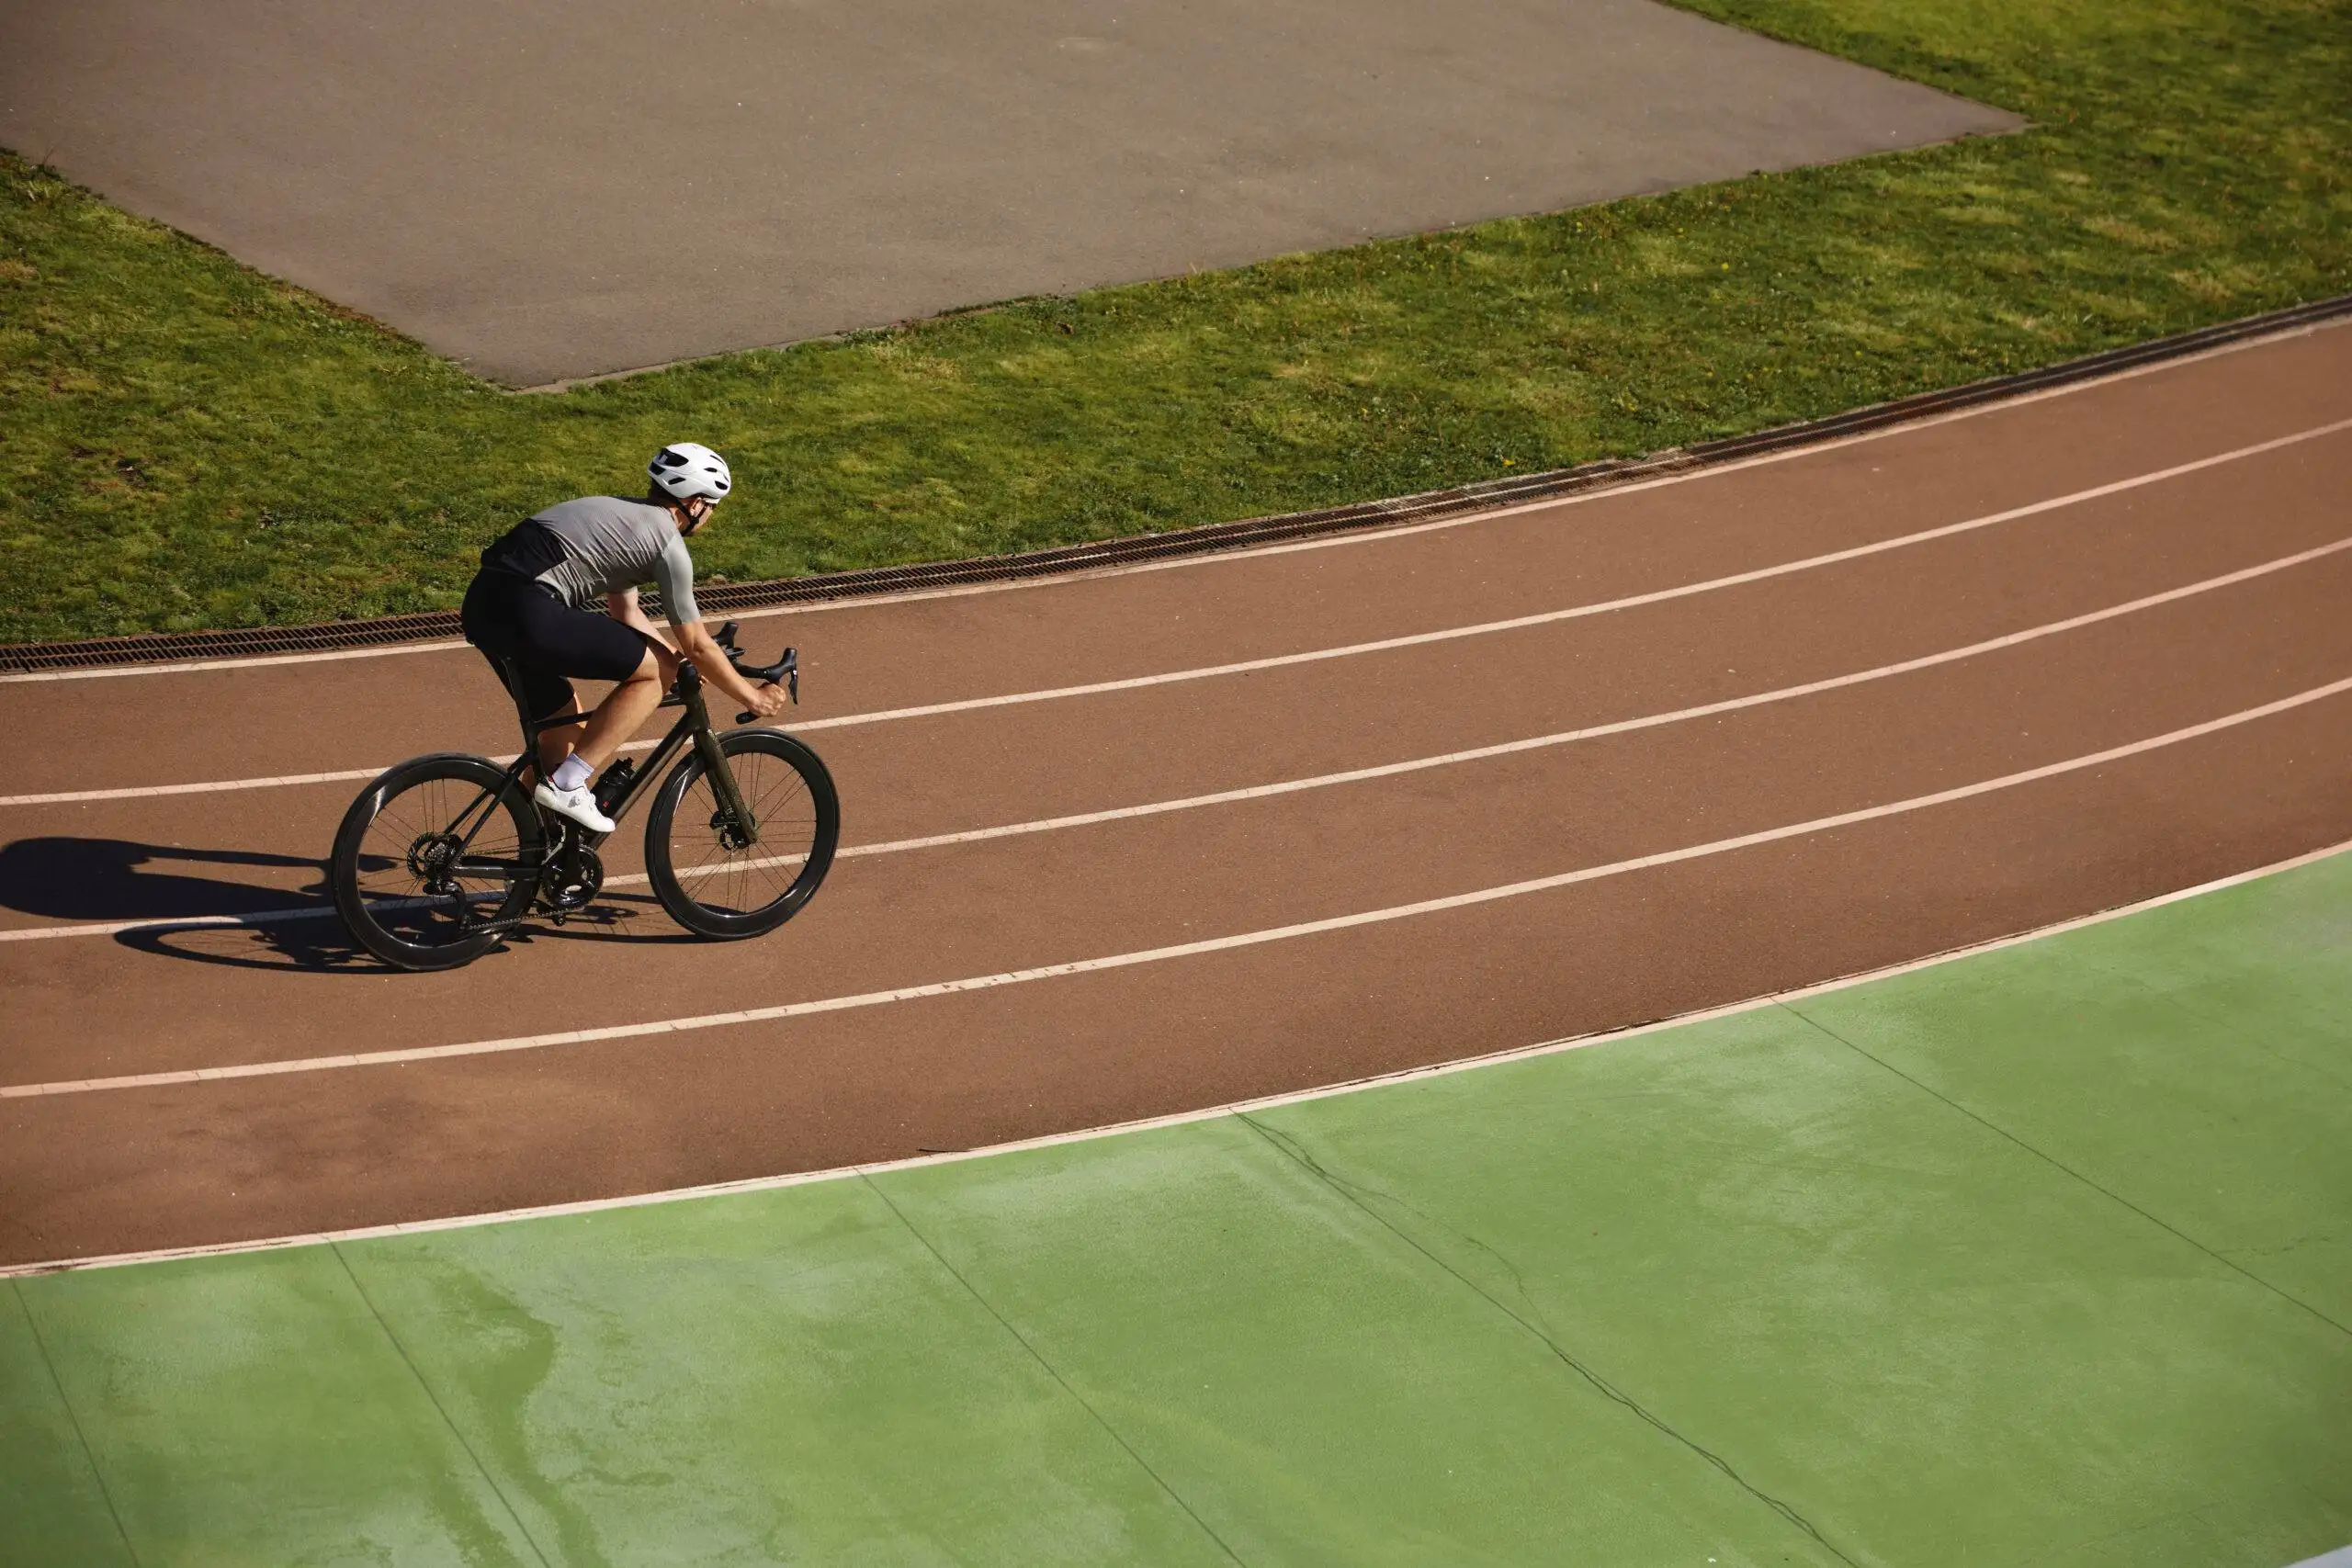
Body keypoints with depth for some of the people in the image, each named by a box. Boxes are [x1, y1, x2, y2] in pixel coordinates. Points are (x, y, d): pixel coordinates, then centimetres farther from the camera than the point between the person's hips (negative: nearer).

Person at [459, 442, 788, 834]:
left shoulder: (621, 513, 27)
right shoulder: (669, 545, 0)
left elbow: (626, 613, 37)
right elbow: (697, 646, 5)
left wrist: (678, 657, 42)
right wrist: (754, 698, 17)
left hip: (483, 602, 10)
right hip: (526, 613, -10)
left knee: (563, 721, 24)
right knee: (657, 669, 0)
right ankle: (567, 785, -1)